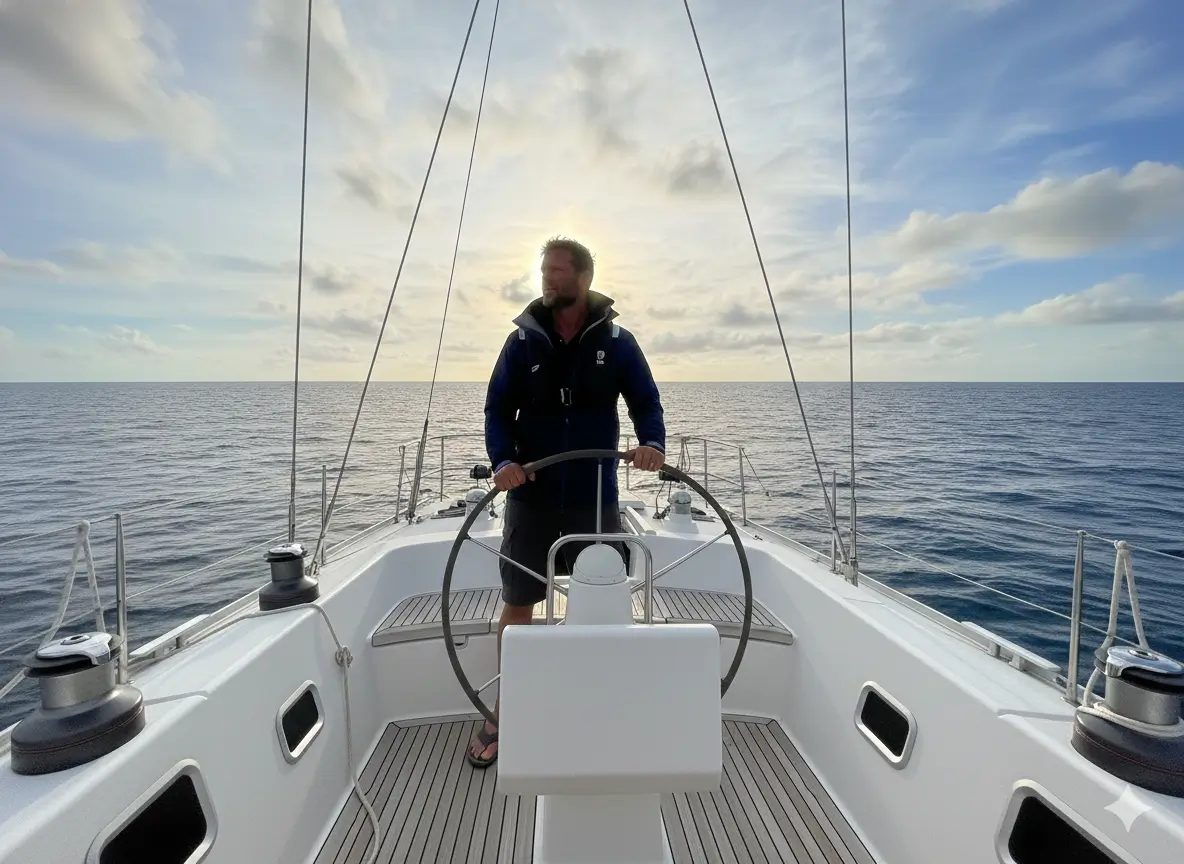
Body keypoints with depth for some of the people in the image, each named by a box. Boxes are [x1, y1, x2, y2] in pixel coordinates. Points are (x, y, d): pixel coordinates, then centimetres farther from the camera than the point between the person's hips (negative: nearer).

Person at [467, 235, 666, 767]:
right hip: (531, 495, 1)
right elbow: (498, 408, 1)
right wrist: (502, 459, -17)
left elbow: (645, 402, 1)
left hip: (596, 497, 0)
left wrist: (652, 442, -20)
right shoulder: (523, 340, 2)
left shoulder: (616, 341, 1)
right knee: (517, 606, 10)